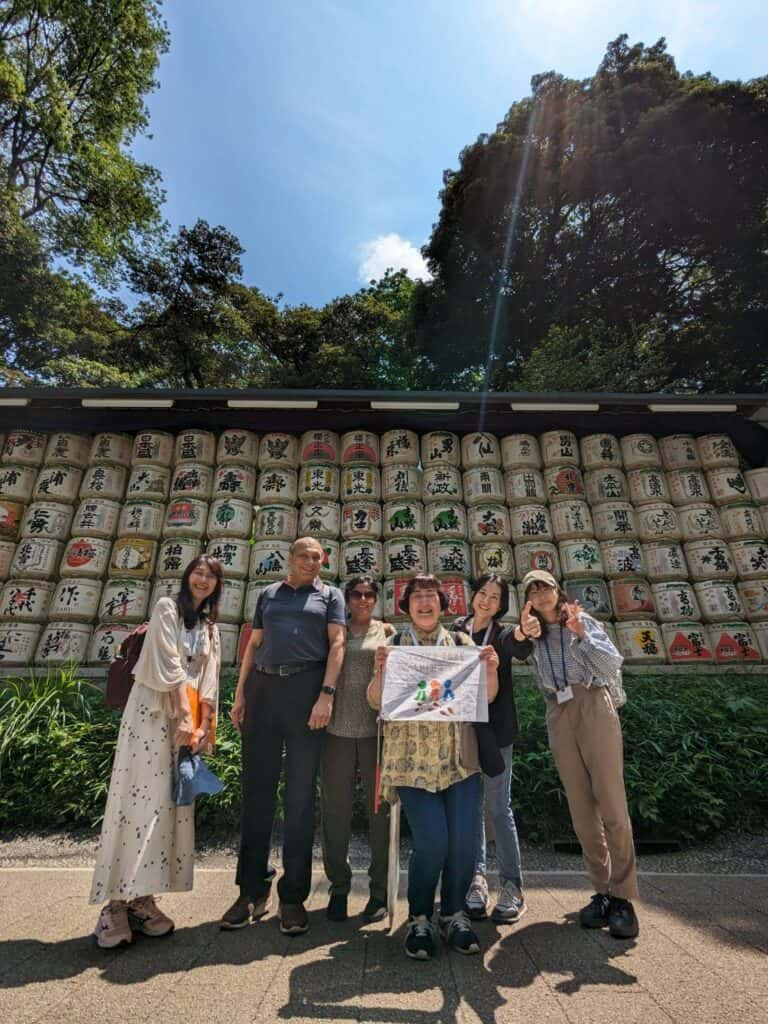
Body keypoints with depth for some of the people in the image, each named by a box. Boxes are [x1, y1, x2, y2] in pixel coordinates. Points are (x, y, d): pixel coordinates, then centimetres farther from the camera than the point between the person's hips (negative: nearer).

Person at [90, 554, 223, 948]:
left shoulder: (210, 627, 15)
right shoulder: (167, 608, -3)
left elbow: (209, 680, 9)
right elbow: (168, 664, -12)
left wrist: (202, 726, -2)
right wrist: (185, 715, -16)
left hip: (186, 716, 6)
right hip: (152, 712, -6)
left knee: (171, 804, 6)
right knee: (140, 798, -7)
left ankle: (140, 897, 15)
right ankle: (116, 904, 2)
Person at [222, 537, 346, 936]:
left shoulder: (330, 595, 10)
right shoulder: (268, 594, 19)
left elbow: (337, 644, 0)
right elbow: (253, 645, 17)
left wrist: (326, 694, -13)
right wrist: (240, 693, 8)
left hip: (306, 688, -3)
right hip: (262, 687, 3)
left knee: (300, 793, 3)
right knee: (256, 790, 7)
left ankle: (293, 896, 15)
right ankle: (252, 890, 21)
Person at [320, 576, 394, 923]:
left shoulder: (386, 631, 8)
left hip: (375, 729, 0)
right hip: (337, 728, 1)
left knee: (379, 807, 7)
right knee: (335, 809, 9)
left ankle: (380, 889, 23)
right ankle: (338, 887, 26)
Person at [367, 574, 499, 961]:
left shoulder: (462, 642, 9)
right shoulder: (393, 645, 5)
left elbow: (485, 697, 8)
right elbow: (376, 701, 0)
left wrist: (491, 671, -13)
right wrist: (380, 672, -20)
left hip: (460, 759, 2)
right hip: (412, 760, -2)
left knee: (463, 840, -3)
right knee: (431, 841, -10)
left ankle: (453, 914, 23)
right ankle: (419, 918, 15)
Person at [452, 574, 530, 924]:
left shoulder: (503, 634, -1)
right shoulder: (456, 629, 5)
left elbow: (521, 651, -25)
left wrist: (524, 635, -47)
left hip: (495, 727, -2)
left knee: (498, 806, 3)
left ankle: (511, 885, 15)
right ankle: (476, 878, 23)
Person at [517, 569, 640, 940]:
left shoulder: (584, 621, 8)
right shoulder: (534, 634, 12)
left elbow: (613, 665, -2)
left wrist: (582, 636, -14)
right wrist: (521, 632, -25)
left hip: (593, 707, -2)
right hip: (558, 716, 3)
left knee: (611, 803, -5)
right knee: (581, 810, 5)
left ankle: (623, 897, 5)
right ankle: (602, 891, 16)